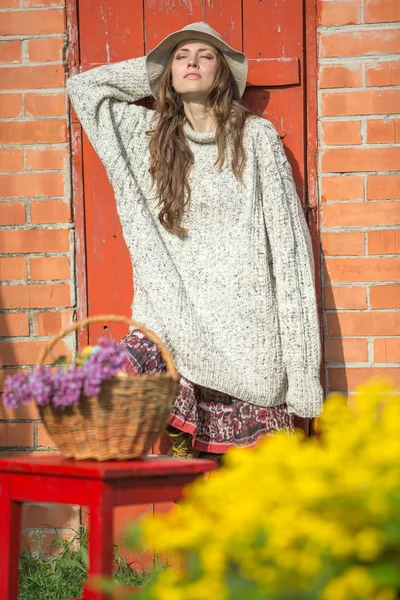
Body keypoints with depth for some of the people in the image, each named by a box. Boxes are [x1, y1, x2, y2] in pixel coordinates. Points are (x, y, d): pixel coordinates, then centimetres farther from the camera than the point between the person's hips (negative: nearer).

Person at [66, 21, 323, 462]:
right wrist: (158, 71, 17)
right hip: (176, 315, 3)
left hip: (244, 318, -2)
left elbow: (285, 230, 2)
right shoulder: (149, 133, 13)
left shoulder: (256, 136, 4)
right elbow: (82, 85, 21)